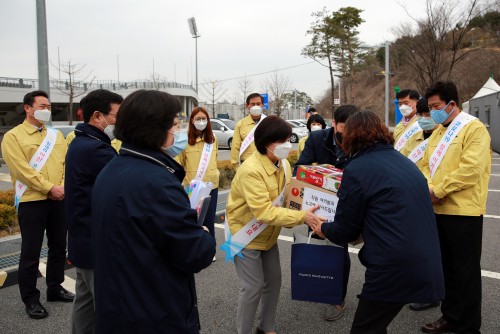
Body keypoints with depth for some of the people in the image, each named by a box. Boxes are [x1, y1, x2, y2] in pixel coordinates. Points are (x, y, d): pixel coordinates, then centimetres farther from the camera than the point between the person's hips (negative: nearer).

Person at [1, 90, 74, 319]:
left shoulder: (56, 135, 13)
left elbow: (66, 162, 7)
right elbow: (22, 169, -14)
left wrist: (64, 187, -10)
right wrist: (50, 188, -18)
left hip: (59, 200, 5)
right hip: (32, 201, -5)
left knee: (59, 247, 14)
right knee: (30, 253, 3)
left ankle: (55, 288, 31)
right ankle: (30, 299, 16)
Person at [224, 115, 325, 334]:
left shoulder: (283, 164, -4)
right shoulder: (251, 170, -29)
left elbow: (289, 198, 3)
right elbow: (263, 212, -34)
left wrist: (304, 215, -16)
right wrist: (302, 217, -38)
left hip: (268, 235, 8)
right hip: (245, 235, -7)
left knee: (274, 281, 13)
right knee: (253, 287, -2)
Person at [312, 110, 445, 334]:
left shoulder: (356, 169, -9)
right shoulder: (405, 162, 14)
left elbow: (344, 231, -2)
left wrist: (323, 229, 19)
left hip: (396, 268, -8)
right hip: (426, 264, 8)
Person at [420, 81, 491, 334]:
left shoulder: (474, 128, -10)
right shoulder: (437, 132, 15)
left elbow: (470, 169, -21)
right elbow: (426, 165, 13)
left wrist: (439, 190, -17)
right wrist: (429, 188, -7)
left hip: (463, 210, -8)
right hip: (438, 209, 8)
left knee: (465, 270, 3)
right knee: (447, 266, 17)